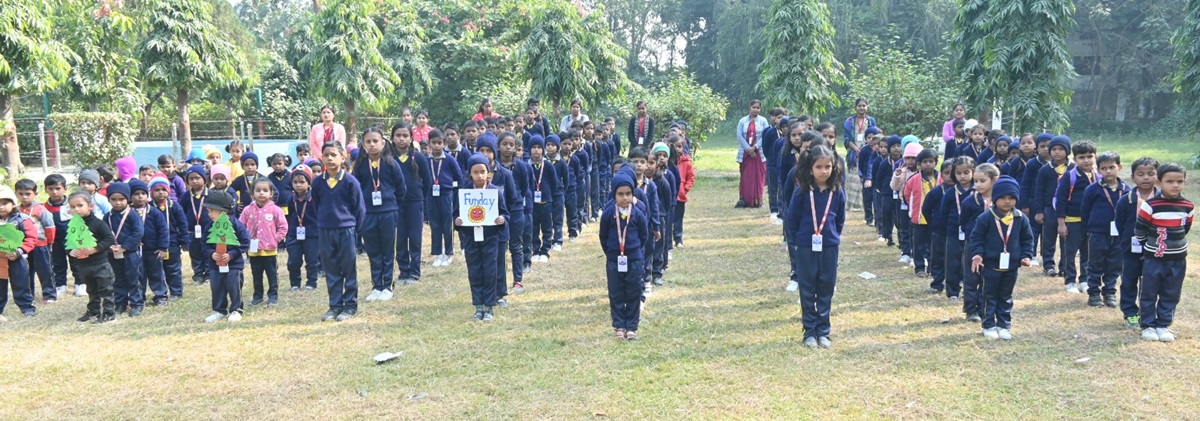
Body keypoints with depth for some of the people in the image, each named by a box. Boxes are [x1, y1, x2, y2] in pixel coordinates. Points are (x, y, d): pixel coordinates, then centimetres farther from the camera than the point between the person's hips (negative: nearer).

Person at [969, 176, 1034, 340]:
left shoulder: (1021, 218, -1)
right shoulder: (986, 217, -11)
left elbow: (1027, 239, 9)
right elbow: (976, 237, -6)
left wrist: (1026, 255, -3)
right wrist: (977, 254, -18)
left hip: (1011, 266, 3)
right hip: (990, 265, -3)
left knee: (1006, 297, 14)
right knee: (990, 296, 6)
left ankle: (1004, 325, 23)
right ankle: (989, 325, 13)